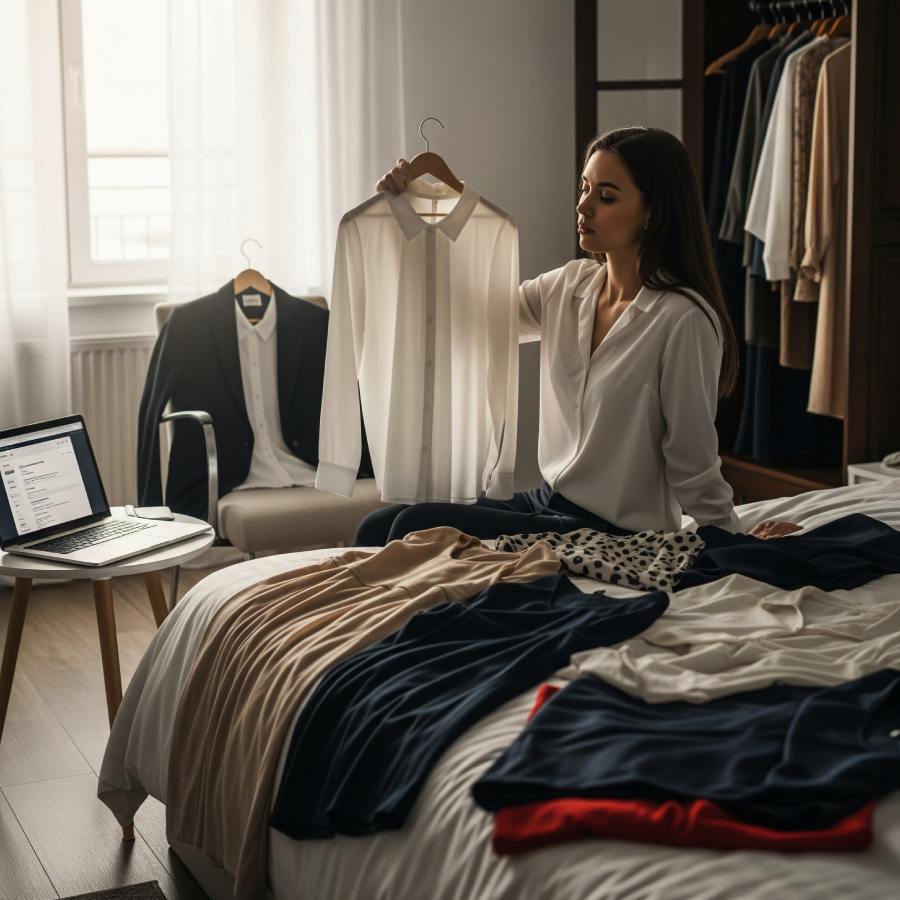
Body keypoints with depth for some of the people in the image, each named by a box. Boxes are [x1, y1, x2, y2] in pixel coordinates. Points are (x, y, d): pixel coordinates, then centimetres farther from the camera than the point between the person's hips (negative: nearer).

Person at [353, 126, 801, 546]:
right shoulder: (568, 287, 3)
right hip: (547, 503, 7)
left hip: (614, 535, -7)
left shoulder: (682, 319, -20)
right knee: (377, 527, -3)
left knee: (416, 527, -16)